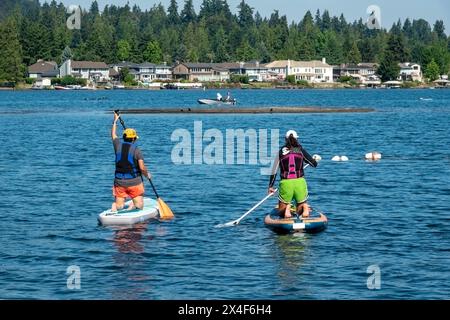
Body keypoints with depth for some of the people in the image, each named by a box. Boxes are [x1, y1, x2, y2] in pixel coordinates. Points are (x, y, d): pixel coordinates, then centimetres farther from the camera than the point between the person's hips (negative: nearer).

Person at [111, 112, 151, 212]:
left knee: (119, 206, 10)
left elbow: (113, 135, 24)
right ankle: (132, 207, -27)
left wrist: (115, 120, 37)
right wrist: (147, 175, 7)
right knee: (139, 206, 5)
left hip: (119, 181, 4)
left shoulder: (118, 146, 2)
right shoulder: (136, 149, -10)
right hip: (134, 181, -4)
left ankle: (115, 207, -23)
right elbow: (142, 167, -14)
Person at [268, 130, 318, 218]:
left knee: (281, 211, 15)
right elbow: (314, 164, 9)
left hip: (285, 183, -1)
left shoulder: (281, 152, 4)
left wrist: (270, 186, 18)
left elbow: (274, 171, 8)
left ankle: (287, 208, -20)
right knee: (300, 211, 16)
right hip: (300, 182, 1)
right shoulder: (301, 150, 3)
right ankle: (304, 206, -19)